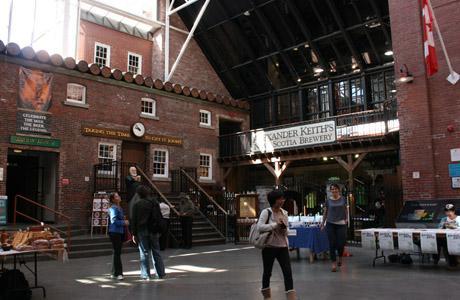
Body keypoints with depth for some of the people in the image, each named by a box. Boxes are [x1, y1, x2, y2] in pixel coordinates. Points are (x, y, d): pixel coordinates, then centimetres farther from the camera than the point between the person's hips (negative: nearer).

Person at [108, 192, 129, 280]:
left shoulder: (120, 208, 16)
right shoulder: (113, 208, -12)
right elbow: (114, 221, -20)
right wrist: (124, 222, -14)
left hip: (120, 232, 9)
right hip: (114, 232, -9)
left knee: (117, 252, 14)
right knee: (117, 252, -6)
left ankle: (114, 273, 24)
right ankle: (118, 273, -2)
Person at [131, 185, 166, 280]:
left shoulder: (137, 204, -5)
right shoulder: (154, 202, 4)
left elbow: (134, 220, -5)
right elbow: (159, 217, 6)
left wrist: (134, 234, -1)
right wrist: (159, 230, 12)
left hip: (142, 231, -3)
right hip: (153, 230, 3)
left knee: (144, 253, 3)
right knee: (156, 252, 10)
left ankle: (146, 274, 4)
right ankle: (160, 273, 14)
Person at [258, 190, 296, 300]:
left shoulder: (284, 213, 7)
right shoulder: (266, 212, -10)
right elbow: (260, 226, -24)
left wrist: (284, 227, -8)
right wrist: (275, 224, -20)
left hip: (282, 247, 4)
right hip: (269, 247, -4)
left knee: (288, 272, -4)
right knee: (267, 272, 11)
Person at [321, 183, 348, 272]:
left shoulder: (343, 199, 5)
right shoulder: (328, 201, 4)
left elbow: (346, 210, 15)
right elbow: (325, 212, 11)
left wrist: (346, 218, 0)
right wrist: (323, 223, 11)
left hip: (341, 224, 0)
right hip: (330, 224, 0)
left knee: (341, 243, -3)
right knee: (332, 244, -1)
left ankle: (340, 257, 28)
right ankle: (334, 263, 9)